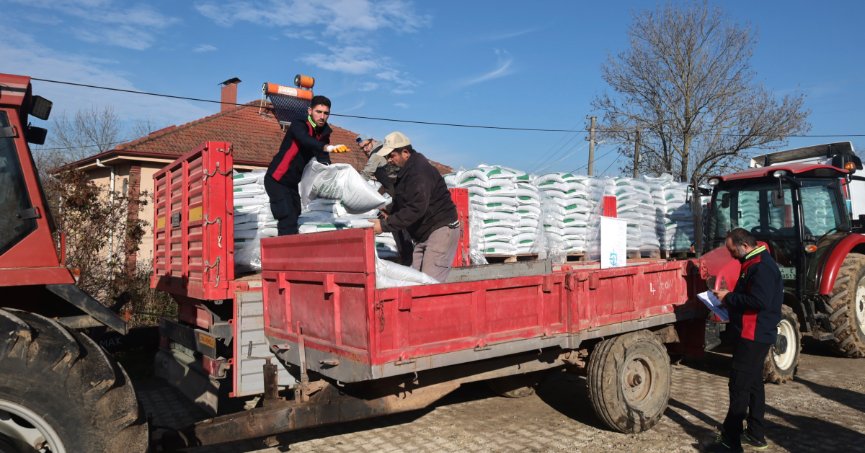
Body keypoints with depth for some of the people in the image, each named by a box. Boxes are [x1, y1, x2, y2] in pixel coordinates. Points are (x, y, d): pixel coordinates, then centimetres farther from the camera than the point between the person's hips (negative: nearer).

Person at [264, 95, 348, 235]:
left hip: (292, 183, 8)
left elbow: (322, 158, -5)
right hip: (276, 180, -8)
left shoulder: (323, 133, 3)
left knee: (293, 216, 14)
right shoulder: (298, 126, -18)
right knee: (288, 219, -17)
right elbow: (306, 140, -40)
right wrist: (327, 147, -57)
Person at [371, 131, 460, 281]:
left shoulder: (420, 171, -19)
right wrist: (389, 216, 3)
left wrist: (385, 225, -27)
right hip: (423, 233, 10)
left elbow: (416, 209, -28)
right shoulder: (405, 172, 14)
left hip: (441, 229, -10)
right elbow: (401, 205, 23)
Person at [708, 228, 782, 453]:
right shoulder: (753, 263, 14)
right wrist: (730, 298, 5)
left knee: (739, 384, -8)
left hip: (754, 335, -11)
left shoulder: (762, 266, -19)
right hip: (753, 334, 11)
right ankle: (756, 434, 28)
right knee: (753, 383, 17)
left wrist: (729, 297, -18)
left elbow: (759, 301, -29)